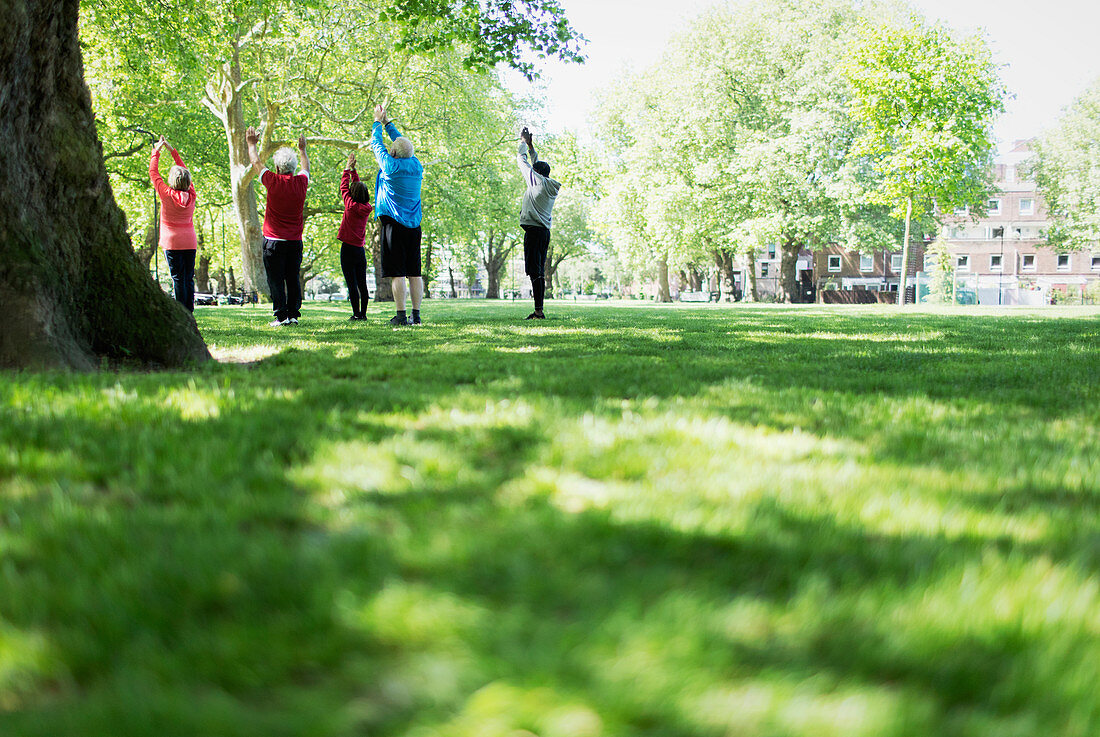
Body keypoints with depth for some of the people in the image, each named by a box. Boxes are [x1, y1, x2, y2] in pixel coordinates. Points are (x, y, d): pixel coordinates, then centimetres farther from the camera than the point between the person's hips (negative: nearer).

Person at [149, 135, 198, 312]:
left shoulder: (167, 194, -9)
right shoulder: (191, 195, 2)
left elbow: (153, 172, 2)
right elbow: (184, 171, 16)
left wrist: (156, 152, 14)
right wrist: (172, 150, 22)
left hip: (172, 243, -4)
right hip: (190, 242, 4)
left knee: (178, 278, -6)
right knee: (189, 278, 4)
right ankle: (189, 310, 1)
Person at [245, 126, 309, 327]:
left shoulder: (274, 182, -10)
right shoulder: (301, 182, 0)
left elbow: (256, 163, 7)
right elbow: (306, 167, 24)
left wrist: (251, 144, 24)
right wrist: (302, 150, 42)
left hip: (274, 241, -4)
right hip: (295, 241, 4)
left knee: (276, 280, -1)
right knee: (293, 279, 8)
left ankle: (281, 316, -5)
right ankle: (294, 314, 7)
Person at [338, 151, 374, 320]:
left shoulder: (351, 205, -11)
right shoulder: (366, 207, 3)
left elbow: (344, 187, 2)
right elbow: (358, 187, 16)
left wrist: (348, 169, 13)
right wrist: (353, 170, 21)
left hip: (348, 248, -6)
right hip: (361, 249, 6)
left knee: (352, 284, -6)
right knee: (362, 284, 7)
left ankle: (357, 313, -9)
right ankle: (363, 313, 7)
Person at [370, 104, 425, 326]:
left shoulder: (391, 165, -9)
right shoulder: (416, 166, 6)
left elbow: (376, 144, 6)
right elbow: (402, 142, 22)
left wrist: (378, 121, 22)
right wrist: (387, 122, 31)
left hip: (393, 224, -6)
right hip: (414, 225, 6)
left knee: (397, 273, -7)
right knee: (414, 272, 5)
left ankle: (401, 315, -10)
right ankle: (416, 314, 5)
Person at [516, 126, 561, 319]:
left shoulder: (537, 180, -5)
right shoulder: (552, 186, 15)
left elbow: (522, 160, 5)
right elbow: (537, 164, 31)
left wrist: (523, 142, 20)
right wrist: (531, 146, 36)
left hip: (534, 230, -8)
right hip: (545, 231, 8)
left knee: (535, 271, -12)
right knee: (539, 272, 9)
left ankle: (539, 311, -18)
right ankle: (539, 311, 9)